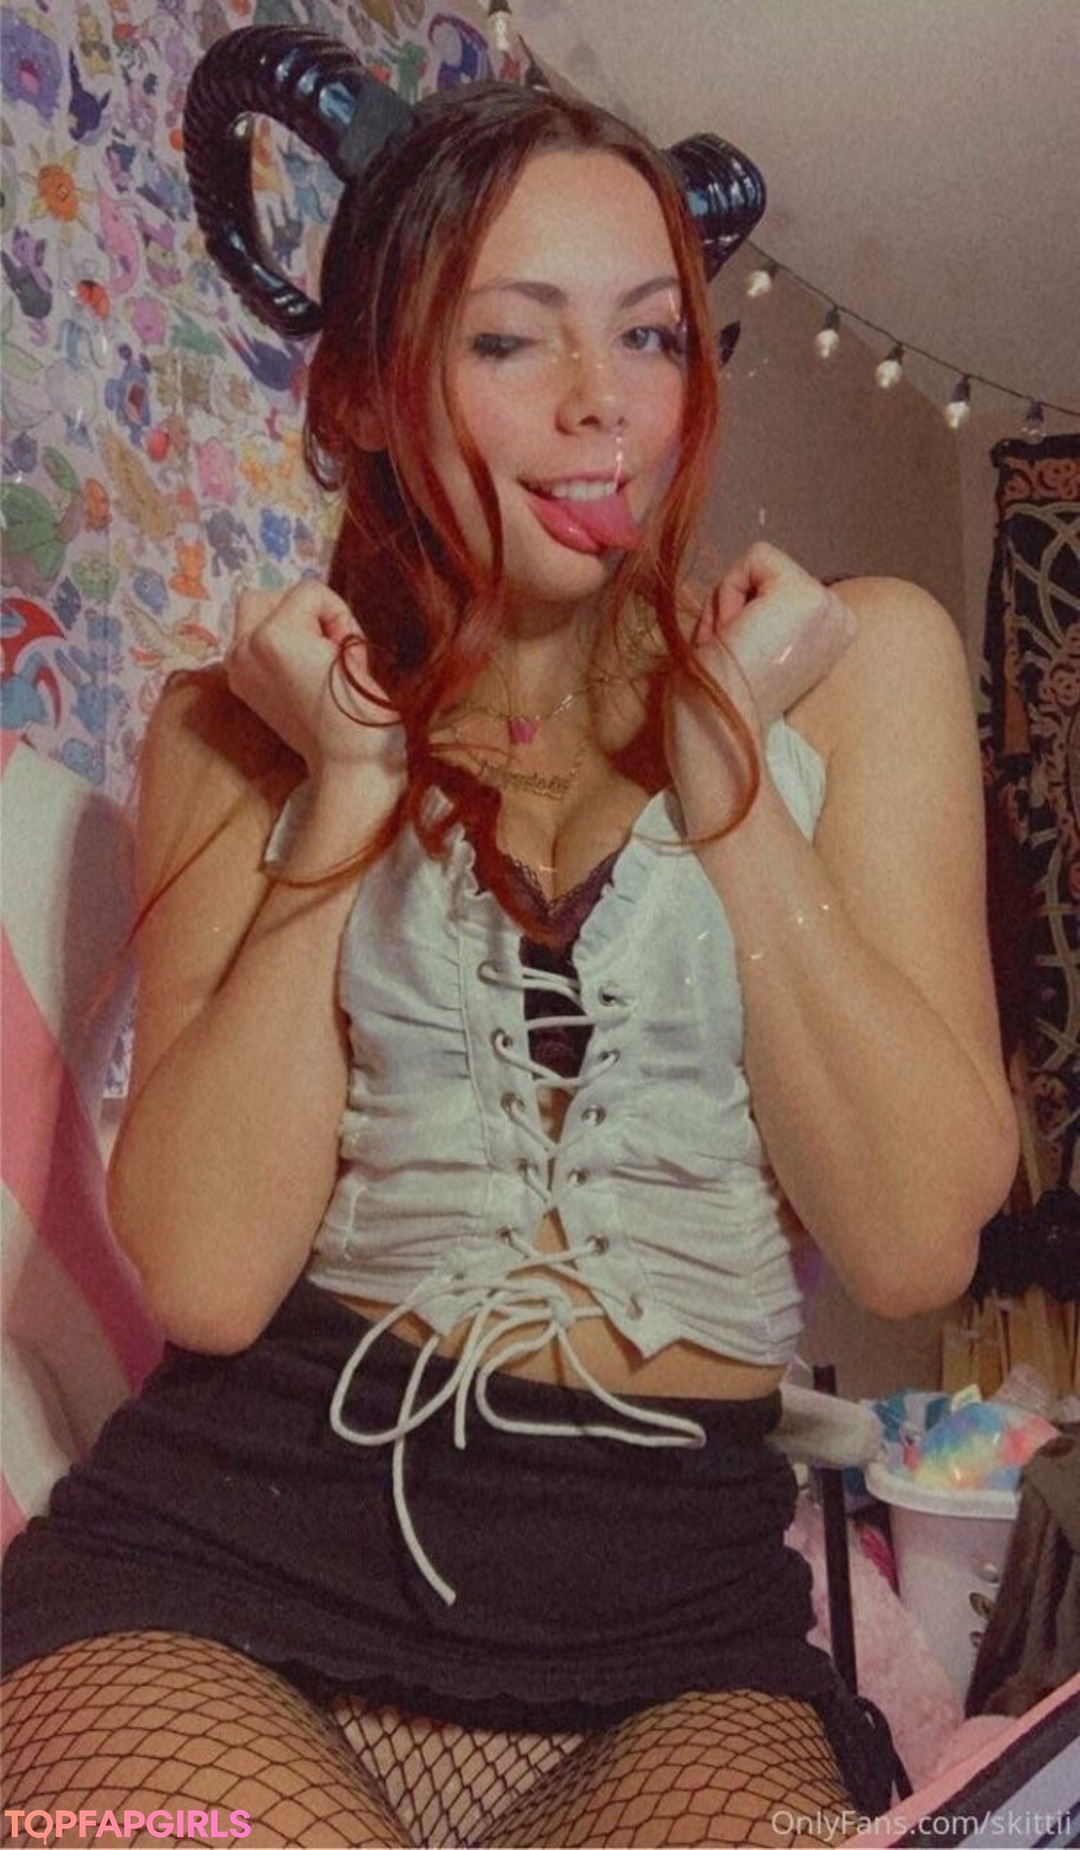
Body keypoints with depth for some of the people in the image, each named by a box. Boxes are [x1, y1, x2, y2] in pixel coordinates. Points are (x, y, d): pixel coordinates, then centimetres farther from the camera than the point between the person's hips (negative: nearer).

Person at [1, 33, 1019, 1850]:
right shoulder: (245, 721, 6)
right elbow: (204, 1274, -7)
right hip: (232, 1558, 1)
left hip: (676, 1604, 1)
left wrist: (724, 760, -10)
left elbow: (915, 1242, -6)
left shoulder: (850, 659, 3)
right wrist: (351, 787, -10)